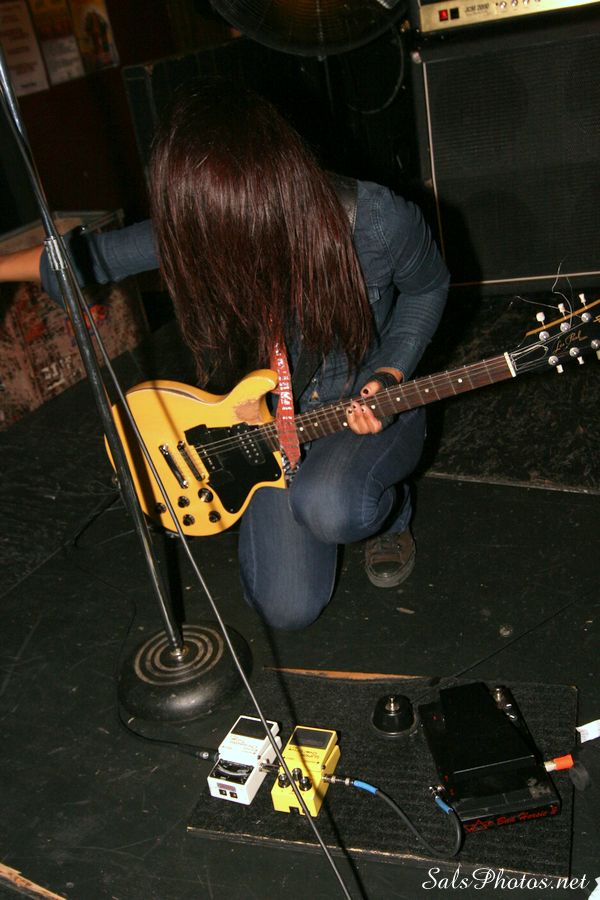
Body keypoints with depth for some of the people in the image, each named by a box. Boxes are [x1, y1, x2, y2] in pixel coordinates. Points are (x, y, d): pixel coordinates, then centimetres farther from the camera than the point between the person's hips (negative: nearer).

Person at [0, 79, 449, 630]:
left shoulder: (380, 221, -24)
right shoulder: (197, 230, -17)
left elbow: (428, 288, -4)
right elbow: (97, 255, -2)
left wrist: (389, 376, -18)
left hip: (371, 406, -2)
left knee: (326, 507, -37)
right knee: (287, 607, -6)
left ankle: (388, 511, 1)